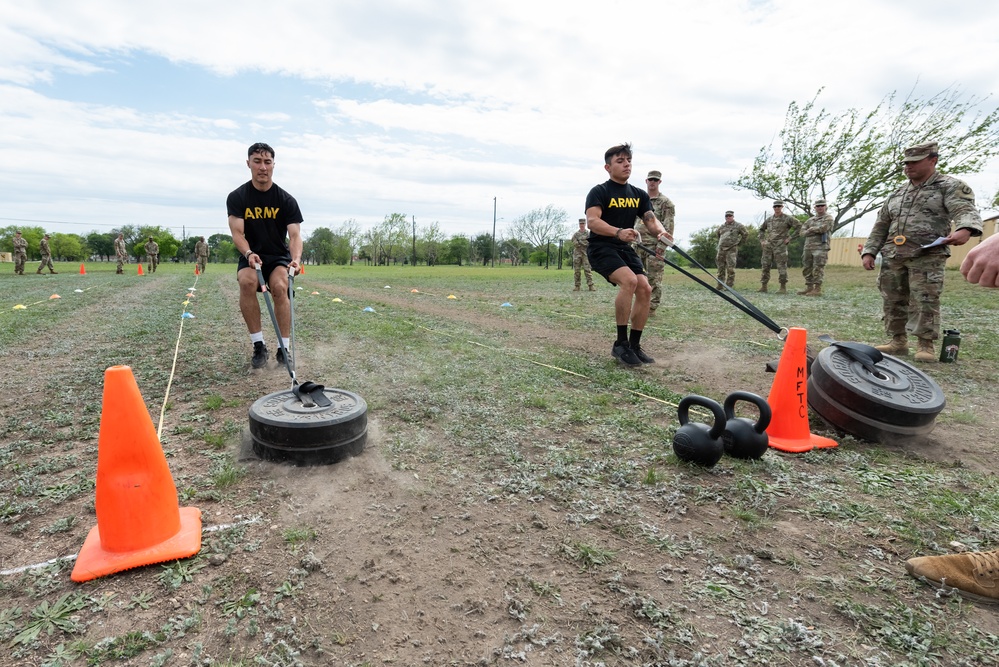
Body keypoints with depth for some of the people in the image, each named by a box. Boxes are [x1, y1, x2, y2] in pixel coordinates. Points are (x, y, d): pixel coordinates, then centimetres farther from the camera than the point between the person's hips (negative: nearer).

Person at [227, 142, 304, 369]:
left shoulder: (286, 200, -5)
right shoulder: (236, 197, -3)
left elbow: (294, 234, -15)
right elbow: (237, 233, -11)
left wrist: (296, 258, -36)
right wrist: (249, 254, -33)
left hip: (279, 257, 0)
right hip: (251, 256, 1)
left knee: (280, 287, -31)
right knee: (246, 282, -32)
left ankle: (284, 347, -21)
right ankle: (259, 345, -21)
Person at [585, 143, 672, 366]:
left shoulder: (639, 195, 12)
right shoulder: (599, 192, -8)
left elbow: (651, 220, 3)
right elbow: (592, 221, -24)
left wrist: (661, 232, -22)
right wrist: (618, 232, -41)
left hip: (625, 249, 7)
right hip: (601, 247, -7)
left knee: (645, 288, -9)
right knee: (629, 280, -29)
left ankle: (634, 345, 5)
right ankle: (620, 343, -19)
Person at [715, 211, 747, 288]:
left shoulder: (738, 226, 1)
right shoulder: (722, 226, 13)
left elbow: (745, 234, 10)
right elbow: (718, 235, 31)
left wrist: (739, 242, 10)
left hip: (732, 249, -4)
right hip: (721, 249, 4)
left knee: (730, 268, -9)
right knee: (720, 267, 6)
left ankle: (729, 286, -6)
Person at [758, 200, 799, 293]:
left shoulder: (788, 218, -2)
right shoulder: (769, 219, 14)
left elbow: (799, 226, -5)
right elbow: (761, 229, 28)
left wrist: (789, 238, -8)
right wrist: (762, 240, 15)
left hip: (780, 246, -5)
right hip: (768, 246, 5)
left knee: (781, 267, -6)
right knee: (765, 266, 5)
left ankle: (783, 288, -1)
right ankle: (763, 286, 11)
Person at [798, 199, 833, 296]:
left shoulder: (828, 218, 3)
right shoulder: (810, 220, 20)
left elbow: (823, 228, -15)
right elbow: (803, 232, 8)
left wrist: (811, 229, -1)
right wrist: (817, 231, -5)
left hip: (820, 247, -6)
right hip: (808, 247, 6)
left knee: (818, 269, -10)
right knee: (806, 268, 7)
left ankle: (817, 290, -9)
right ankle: (809, 287, 15)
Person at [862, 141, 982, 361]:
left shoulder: (950, 186, 3)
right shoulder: (897, 193, 19)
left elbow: (966, 211, -14)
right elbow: (880, 226, 21)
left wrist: (964, 230, -37)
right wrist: (869, 251, 10)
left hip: (927, 256, -5)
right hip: (892, 257, 6)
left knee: (925, 301, -7)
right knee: (892, 301, 5)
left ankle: (925, 345, 1)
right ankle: (898, 341, 14)